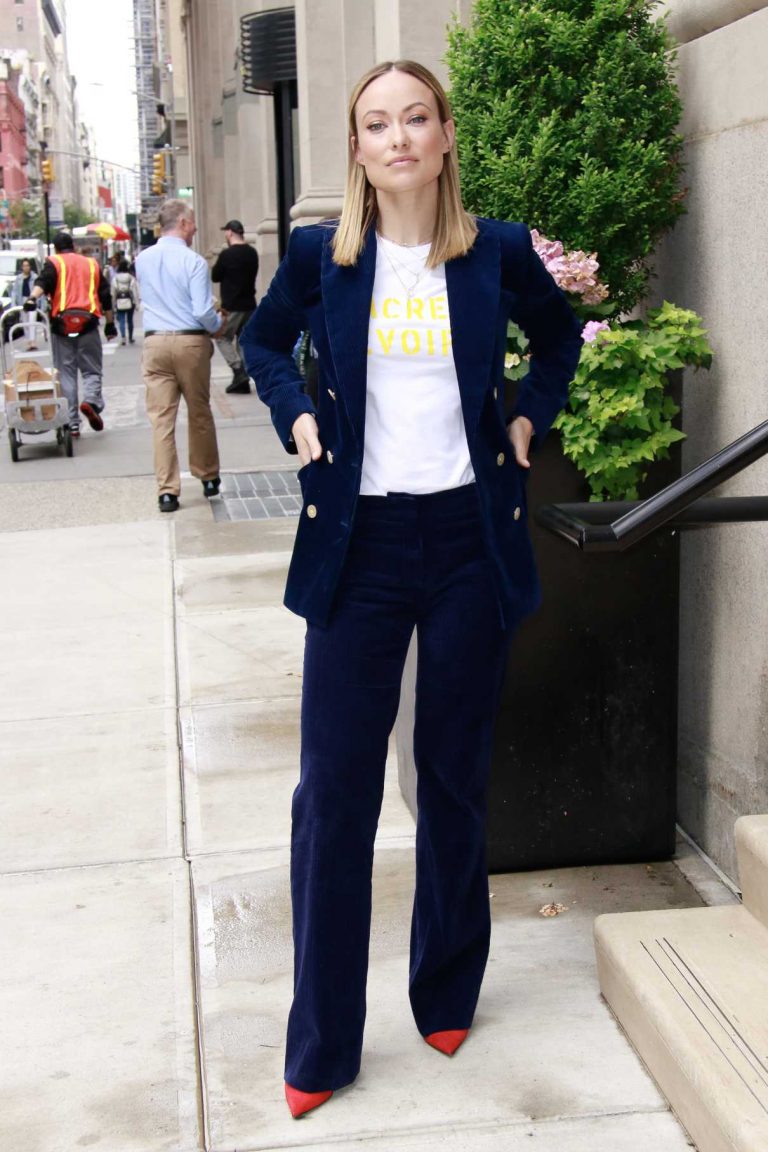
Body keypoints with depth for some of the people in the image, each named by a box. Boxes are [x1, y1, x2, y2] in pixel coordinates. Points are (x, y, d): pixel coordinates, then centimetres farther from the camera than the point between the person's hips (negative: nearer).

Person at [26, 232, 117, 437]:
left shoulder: (53, 263, 8)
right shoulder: (91, 264, 16)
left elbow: (43, 282, -14)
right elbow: (105, 296, 14)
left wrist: (32, 297, -30)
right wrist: (110, 324, 21)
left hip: (61, 325, -1)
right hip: (88, 324, 1)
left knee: (66, 373, 5)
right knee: (92, 370, 9)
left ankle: (72, 424, 3)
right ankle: (91, 400, -21)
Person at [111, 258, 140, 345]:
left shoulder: (115, 278, -3)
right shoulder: (131, 278, -6)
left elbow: (113, 292, 0)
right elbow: (135, 291, -5)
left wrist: (114, 304, 7)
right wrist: (136, 303, 0)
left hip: (119, 302, 0)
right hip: (130, 301, 0)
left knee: (121, 320, 0)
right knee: (130, 320, 13)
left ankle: (123, 337, -18)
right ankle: (130, 338, 22)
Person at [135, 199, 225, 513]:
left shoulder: (142, 260, 4)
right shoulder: (193, 262, -11)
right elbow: (203, 311, -15)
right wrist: (217, 326, 5)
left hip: (155, 343, 3)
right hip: (191, 342, -2)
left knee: (161, 417, 2)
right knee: (199, 413, 14)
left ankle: (167, 490, -1)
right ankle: (208, 478, 28)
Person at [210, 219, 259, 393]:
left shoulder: (227, 254, -15)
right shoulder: (252, 253, 7)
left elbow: (215, 277, -5)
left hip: (232, 306, -6)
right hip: (249, 304, 7)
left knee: (223, 338, 5)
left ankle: (238, 371, -13)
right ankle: (243, 381, 11)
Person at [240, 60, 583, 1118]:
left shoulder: (498, 253, 0)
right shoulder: (320, 257, 0)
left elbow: (559, 336, 20)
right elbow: (264, 340, 19)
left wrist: (530, 418, 6)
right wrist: (296, 415, 3)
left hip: (472, 538, 1)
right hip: (360, 542, 0)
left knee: (456, 779, 11)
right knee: (334, 790, -1)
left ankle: (447, 996, 30)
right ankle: (320, 1047, 11)